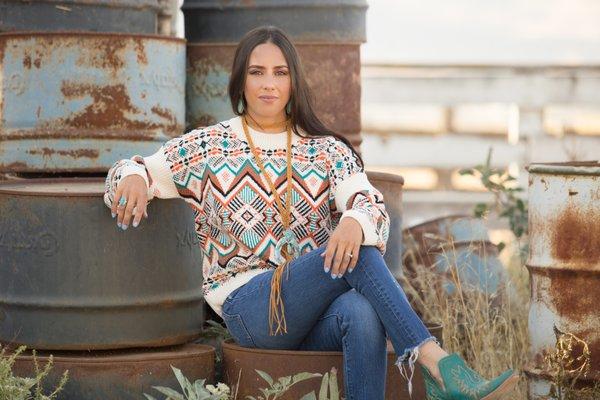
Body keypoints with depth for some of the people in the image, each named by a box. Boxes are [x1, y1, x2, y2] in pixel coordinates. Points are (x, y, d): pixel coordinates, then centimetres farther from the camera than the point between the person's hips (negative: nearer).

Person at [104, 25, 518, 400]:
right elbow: (131, 171, 10)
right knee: (357, 255, -30)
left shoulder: (327, 151, 13)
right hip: (249, 306, -2)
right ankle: (438, 363, -40)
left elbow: (372, 205, -5)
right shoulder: (208, 147, 12)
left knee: (362, 312, -37)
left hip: (315, 314, 2)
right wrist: (133, 177, -17)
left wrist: (354, 222, -31)